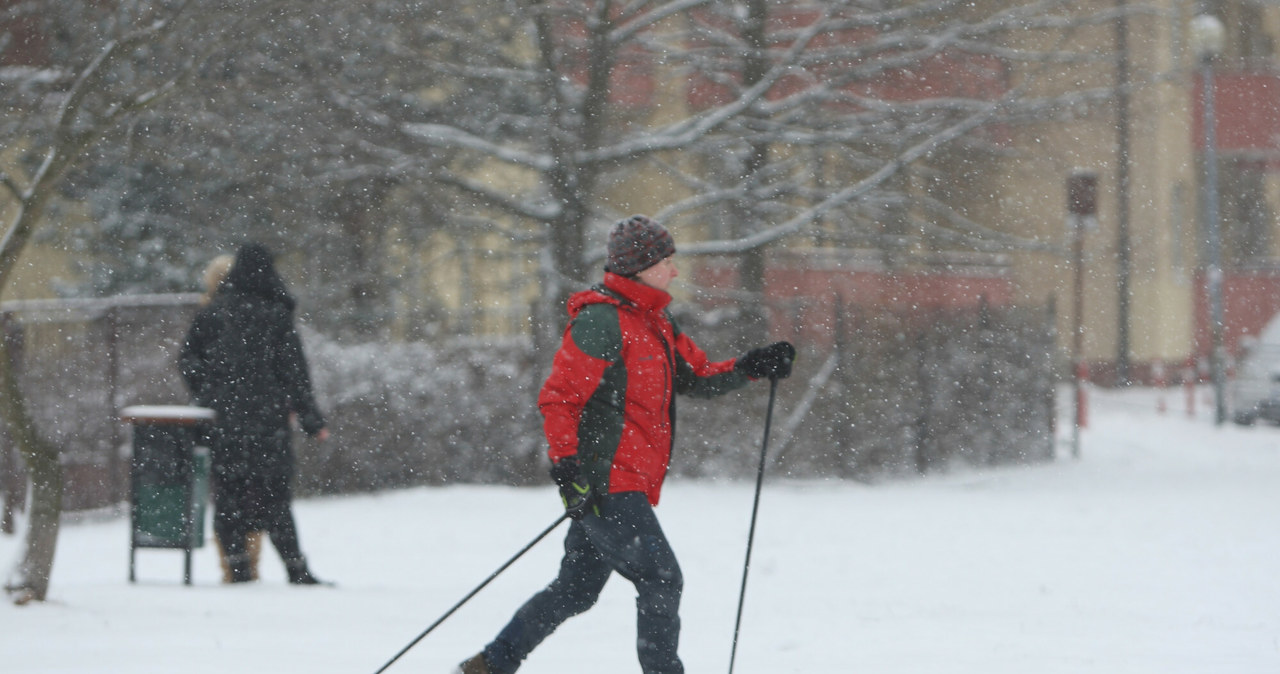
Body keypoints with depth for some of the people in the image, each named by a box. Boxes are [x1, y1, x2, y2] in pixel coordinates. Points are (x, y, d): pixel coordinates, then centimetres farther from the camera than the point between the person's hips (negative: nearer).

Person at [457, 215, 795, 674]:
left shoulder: (654, 322, 17)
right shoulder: (602, 321, -13)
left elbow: (697, 377, 22)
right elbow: (558, 397, -16)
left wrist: (752, 367, 6)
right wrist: (565, 464, -23)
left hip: (628, 486, 10)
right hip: (607, 479, -10)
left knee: (576, 590, 15)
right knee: (661, 581, -10)